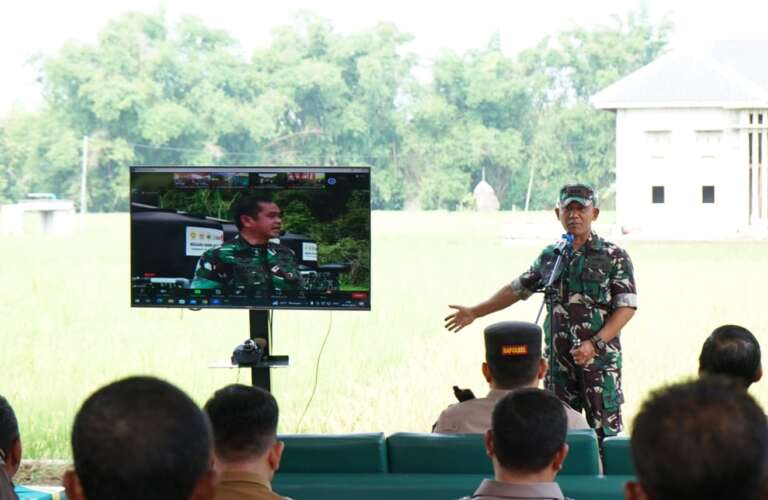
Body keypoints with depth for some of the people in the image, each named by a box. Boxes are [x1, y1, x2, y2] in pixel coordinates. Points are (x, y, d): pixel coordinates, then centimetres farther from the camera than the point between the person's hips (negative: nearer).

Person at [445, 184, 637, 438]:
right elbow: (518, 288, 23)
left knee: (604, 431, -5)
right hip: (559, 359, 4)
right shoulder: (549, 256, 11)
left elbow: (627, 307, -8)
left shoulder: (614, 257, -3)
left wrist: (595, 344, -19)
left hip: (600, 358, -4)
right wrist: (474, 312, 24)